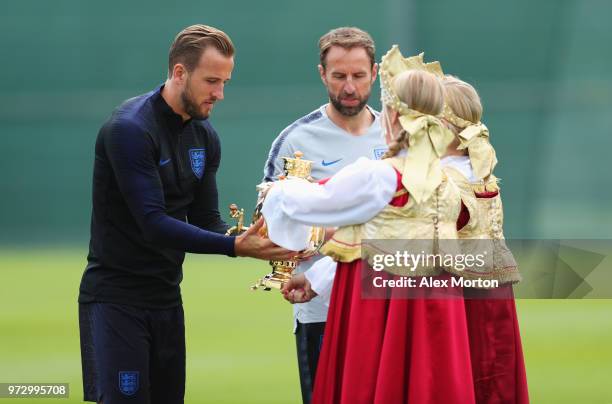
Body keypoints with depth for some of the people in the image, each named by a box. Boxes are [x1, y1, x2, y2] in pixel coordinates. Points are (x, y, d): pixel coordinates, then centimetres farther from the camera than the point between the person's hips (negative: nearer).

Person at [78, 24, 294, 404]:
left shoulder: (204, 136, 7)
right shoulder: (130, 129, -19)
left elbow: (205, 219, 8)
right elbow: (153, 224, -25)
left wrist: (250, 241, -13)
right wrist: (234, 247, -30)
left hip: (166, 297, 8)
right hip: (116, 297, -8)